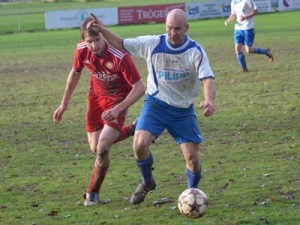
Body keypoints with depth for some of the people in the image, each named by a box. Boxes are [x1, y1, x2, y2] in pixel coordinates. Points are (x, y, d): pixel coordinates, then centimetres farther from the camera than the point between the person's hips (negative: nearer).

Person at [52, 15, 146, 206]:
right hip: (96, 96, 6)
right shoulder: (82, 50, -18)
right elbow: (75, 73, 4)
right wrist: (64, 104, 10)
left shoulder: (120, 57, -34)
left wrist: (118, 109, -36)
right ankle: (130, 130, 33)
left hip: (118, 99, -5)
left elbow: (140, 88, -27)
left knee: (102, 148, -17)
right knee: (95, 147, 7)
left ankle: (93, 194, 5)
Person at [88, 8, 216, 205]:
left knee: (192, 157, -4)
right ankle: (147, 182, 8)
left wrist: (209, 101, -42)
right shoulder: (152, 44, -8)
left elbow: (208, 78, -23)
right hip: (155, 104, 1)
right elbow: (121, 44, 3)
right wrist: (103, 30, -13)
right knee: (140, 144, -21)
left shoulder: (195, 51, -13)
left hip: (183, 110, 0)